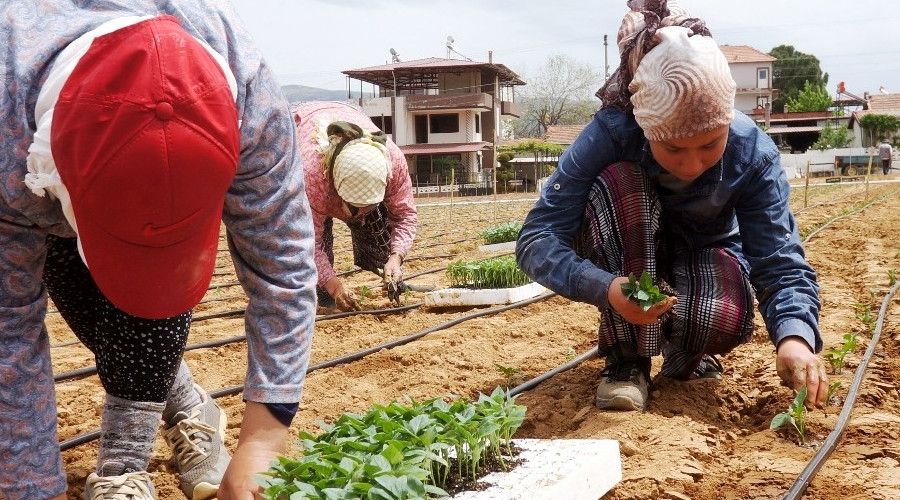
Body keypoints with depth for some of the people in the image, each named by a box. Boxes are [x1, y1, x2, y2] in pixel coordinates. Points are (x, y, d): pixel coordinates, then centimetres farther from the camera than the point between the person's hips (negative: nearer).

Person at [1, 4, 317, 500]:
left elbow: (281, 269, -35)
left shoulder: (250, 101, -42)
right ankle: (185, 407, 11)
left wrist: (263, 437, -39)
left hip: (177, 165, 0)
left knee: (154, 314, -23)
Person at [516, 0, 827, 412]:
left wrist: (794, 335, -48)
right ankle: (627, 359, -20)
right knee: (619, 184, -34)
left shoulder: (752, 152, -25)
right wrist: (604, 288, -51)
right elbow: (536, 238, -33)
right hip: (628, 264, 0)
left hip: (705, 258, 1)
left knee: (727, 320, -35)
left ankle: (683, 355, 4)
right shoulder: (610, 134, -30)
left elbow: (780, 262, -27)